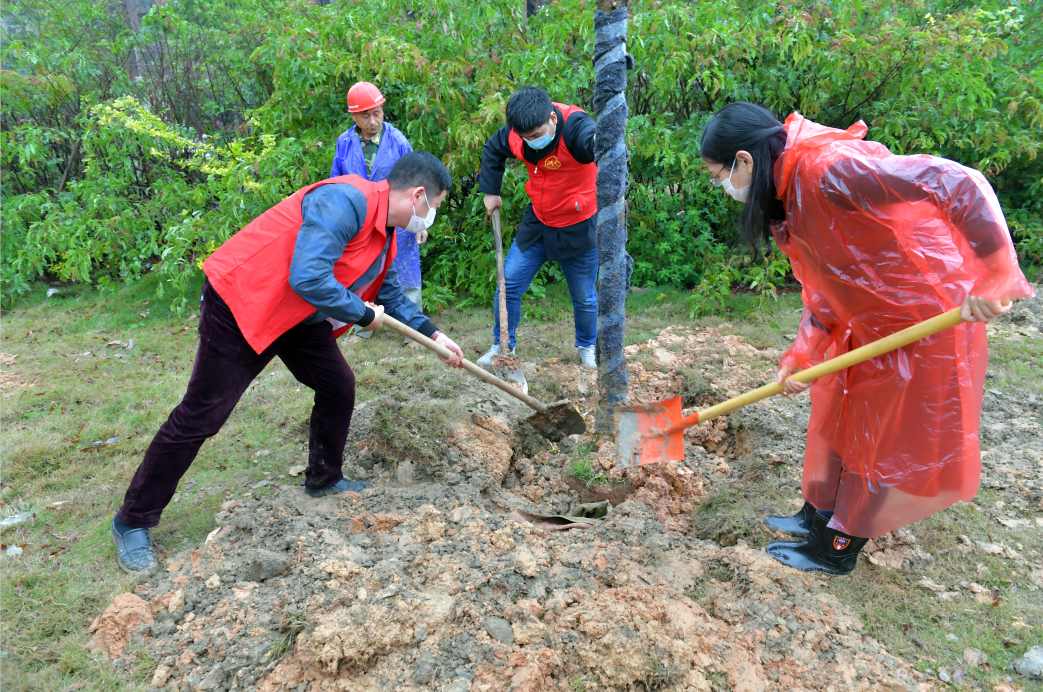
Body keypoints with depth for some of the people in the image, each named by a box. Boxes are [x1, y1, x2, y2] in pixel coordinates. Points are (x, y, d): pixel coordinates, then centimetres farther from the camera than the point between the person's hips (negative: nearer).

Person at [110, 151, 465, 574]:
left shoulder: (385, 234, 7)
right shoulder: (346, 201, -27)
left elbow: (389, 294, 21)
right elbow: (308, 278, -35)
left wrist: (433, 335, 16)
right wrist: (363, 314, -20)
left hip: (298, 316, 10)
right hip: (239, 305, -10)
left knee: (338, 387, 10)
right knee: (201, 416, -4)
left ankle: (323, 479, 33)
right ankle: (132, 522, 12)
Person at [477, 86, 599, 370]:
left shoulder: (574, 127, -29)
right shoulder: (516, 134, -11)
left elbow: (596, 141, -52)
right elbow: (493, 149, 12)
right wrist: (491, 191, 8)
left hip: (577, 228, -4)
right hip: (537, 222, 5)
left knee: (584, 297, 9)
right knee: (509, 284, 2)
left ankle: (587, 347, 36)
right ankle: (502, 346, 21)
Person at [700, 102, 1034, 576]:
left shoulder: (826, 167, -29)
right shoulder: (787, 195, 2)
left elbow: (960, 184, -34)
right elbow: (822, 283, 7)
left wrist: (994, 275, -35)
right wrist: (802, 352, 0)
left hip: (929, 314, -9)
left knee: (888, 437, 6)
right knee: (839, 413, 18)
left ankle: (838, 549, 20)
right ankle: (819, 515, 36)